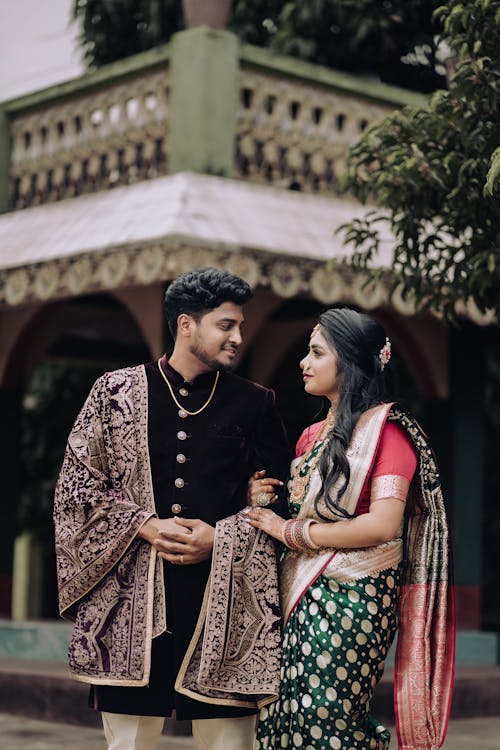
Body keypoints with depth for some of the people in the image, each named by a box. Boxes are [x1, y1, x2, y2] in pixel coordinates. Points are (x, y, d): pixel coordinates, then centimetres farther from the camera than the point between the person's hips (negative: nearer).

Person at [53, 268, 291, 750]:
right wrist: (146, 527, -8)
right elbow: (76, 484, 4)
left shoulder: (255, 404, 8)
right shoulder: (116, 391, 5)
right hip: (133, 601, 0)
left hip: (224, 599, 1)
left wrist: (218, 538, -8)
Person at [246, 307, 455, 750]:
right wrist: (262, 503, 3)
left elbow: (383, 524, -19)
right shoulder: (313, 436, 16)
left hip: (352, 598, -7)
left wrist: (290, 531, -11)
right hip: (302, 597, 8)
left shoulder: (387, 428, -8)